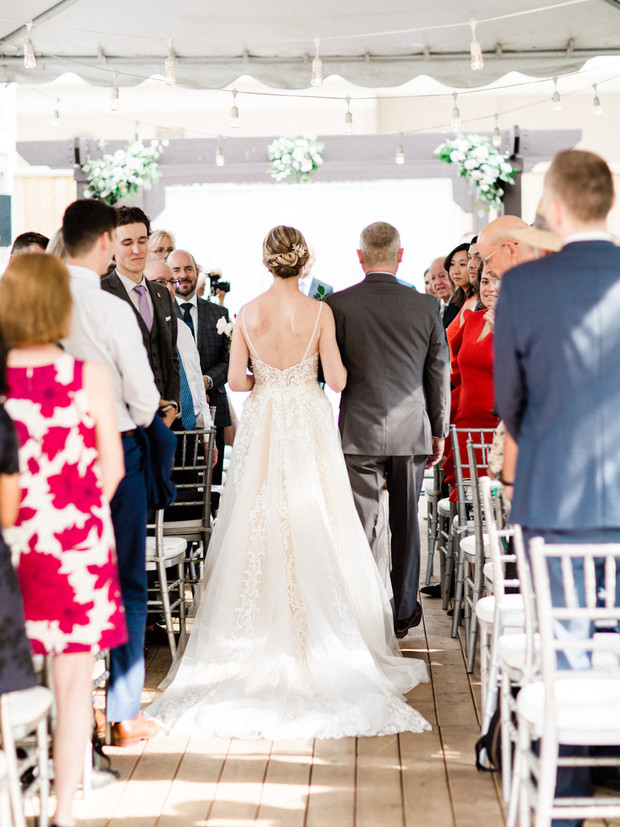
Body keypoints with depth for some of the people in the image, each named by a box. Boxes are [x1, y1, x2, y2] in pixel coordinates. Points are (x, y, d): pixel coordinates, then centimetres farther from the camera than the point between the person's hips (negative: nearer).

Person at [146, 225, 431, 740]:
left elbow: (236, 379, -2)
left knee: (259, 529, 8)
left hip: (262, 426, 2)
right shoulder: (319, 312, -7)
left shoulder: (248, 313, -2)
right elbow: (337, 378, -9)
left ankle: (263, 636, 11)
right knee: (313, 529, 5)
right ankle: (318, 635, 7)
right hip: (309, 426, -1)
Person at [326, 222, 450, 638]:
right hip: (412, 431, 2)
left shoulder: (338, 305, -7)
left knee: (366, 527, 3)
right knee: (406, 523, 14)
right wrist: (439, 431, 13)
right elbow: (440, 374, 4)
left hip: (359, 431, -2)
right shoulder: (427, 306, -1)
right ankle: (404, 611, 24)